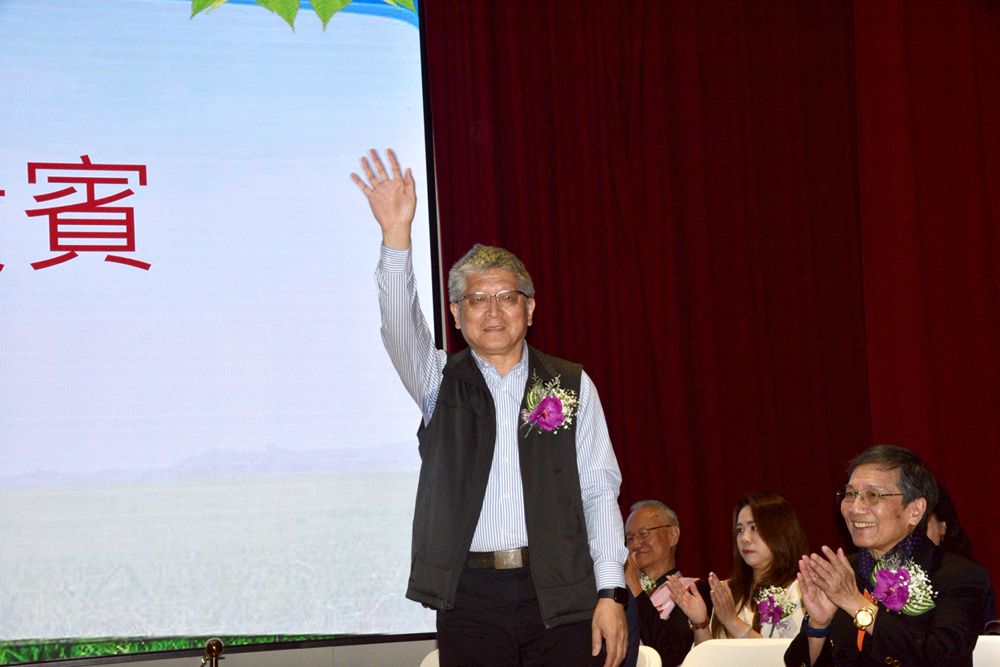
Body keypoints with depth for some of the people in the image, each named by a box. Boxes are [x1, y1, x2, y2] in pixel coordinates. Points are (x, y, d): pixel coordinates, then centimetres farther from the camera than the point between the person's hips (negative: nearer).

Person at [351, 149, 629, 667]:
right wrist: (396, 234, -24)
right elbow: (401, 327, -9)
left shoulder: (572, 386, 9)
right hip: (470, 597, 0)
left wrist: (610, 591, -4)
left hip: (560, 591, 0)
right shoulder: (442, 383, 10)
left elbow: (599, 492, 5)